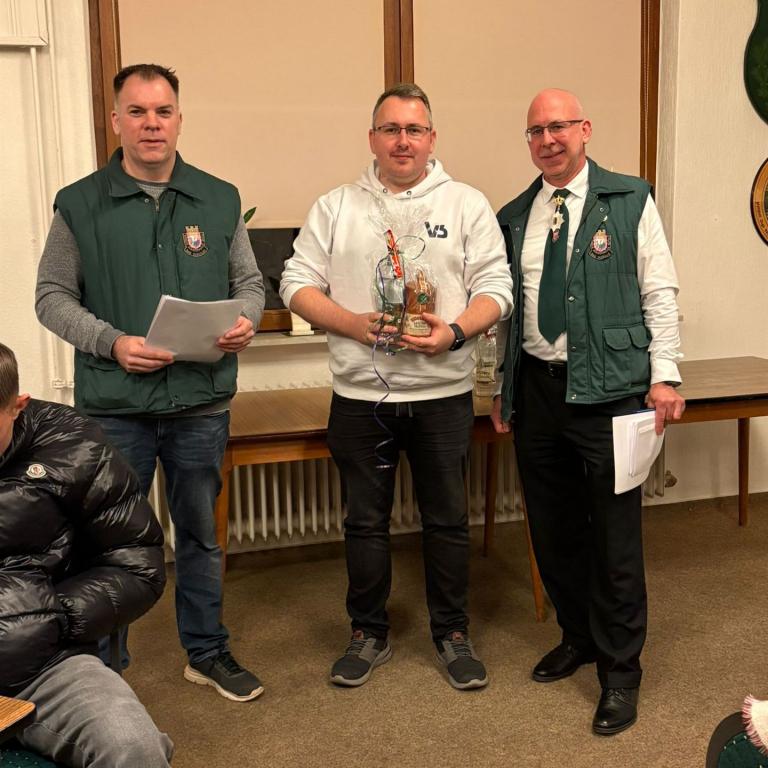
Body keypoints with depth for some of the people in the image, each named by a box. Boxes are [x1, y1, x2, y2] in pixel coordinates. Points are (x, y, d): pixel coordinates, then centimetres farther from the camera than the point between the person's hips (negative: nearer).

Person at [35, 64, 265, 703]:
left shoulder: (219, 200, 5)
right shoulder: (80, 205, 0)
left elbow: (249, 281, 11)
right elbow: (53, 296, 0)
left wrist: (245, 321, -11)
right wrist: (112, 342, -16)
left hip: (202, 401, 2)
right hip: (114, 407, -2)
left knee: (201, 532, 16)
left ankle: (207, 651, 33)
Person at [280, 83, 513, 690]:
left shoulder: (468, 205, 4)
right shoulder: (336, 208, 6)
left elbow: (496, 288, -1)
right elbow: (298, 284, 2)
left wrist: (453, 333, -18)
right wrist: (354, 324, -13)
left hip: (443, 394, 0)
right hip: (361, 394, 1)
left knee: (447, 519, 10)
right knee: (365, 521, 11)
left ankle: (453, 634, 27)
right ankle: (369, 635, 28)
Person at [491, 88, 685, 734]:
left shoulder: (630, 201, 0)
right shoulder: (514, 217, 12)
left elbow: (659, 293, -2)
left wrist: (664, 376, -9)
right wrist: (502, 389, 14)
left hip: (609, 391, -4)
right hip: (536, 389, 5)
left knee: (615, 536, 1)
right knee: (552, 529, 13)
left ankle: (620, 673, 16)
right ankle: (578, 637, 35)